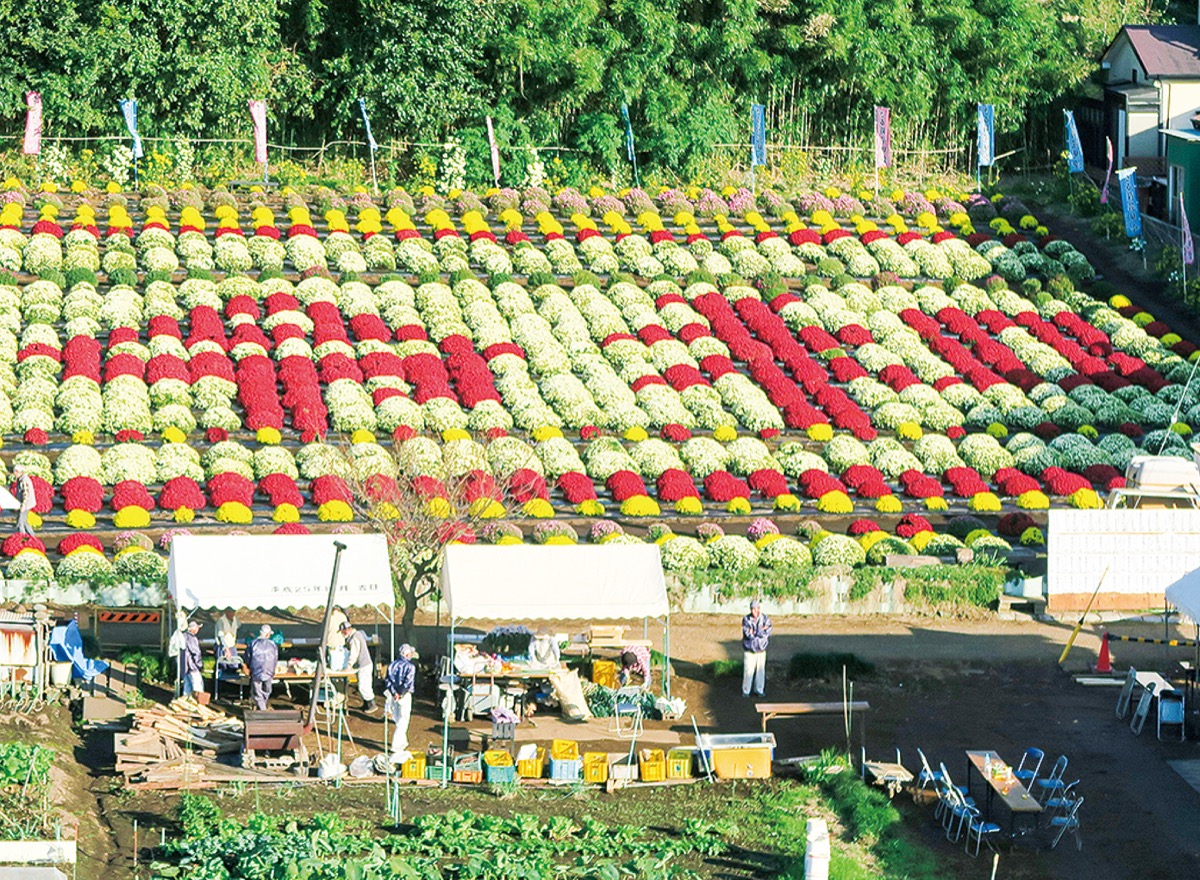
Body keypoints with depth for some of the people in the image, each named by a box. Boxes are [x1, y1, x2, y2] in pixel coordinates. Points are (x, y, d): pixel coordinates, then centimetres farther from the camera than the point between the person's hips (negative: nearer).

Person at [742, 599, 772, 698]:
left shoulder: (765, 619, -1)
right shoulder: (746, 620, -5)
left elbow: (768, 633, -11)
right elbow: (747, 634, -16)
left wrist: (754, 632, -16)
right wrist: (761, 630, -13)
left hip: (761, 649, 2)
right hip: (749, 649, -2)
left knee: (760, 670, 6)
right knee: (748, 671, -3)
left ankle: (759, 690, 19)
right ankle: (745, 691, 9)